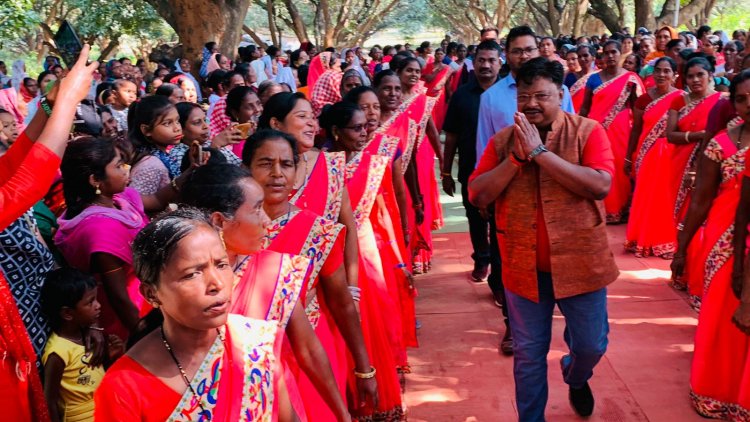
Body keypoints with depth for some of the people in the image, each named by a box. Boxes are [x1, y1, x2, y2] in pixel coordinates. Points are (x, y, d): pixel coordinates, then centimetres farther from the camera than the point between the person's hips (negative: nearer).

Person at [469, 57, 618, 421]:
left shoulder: (587, 131, -7)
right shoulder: (503, 140, 1)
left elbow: (600, 185, -22)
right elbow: (477, 196, -7)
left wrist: (540, 152, -24)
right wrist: (517, 157, -18)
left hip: (579, 261, -1)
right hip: (523, 265, 1)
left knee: (591, 345, 14)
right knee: (528, 354, 11)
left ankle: (576, 378, 49)